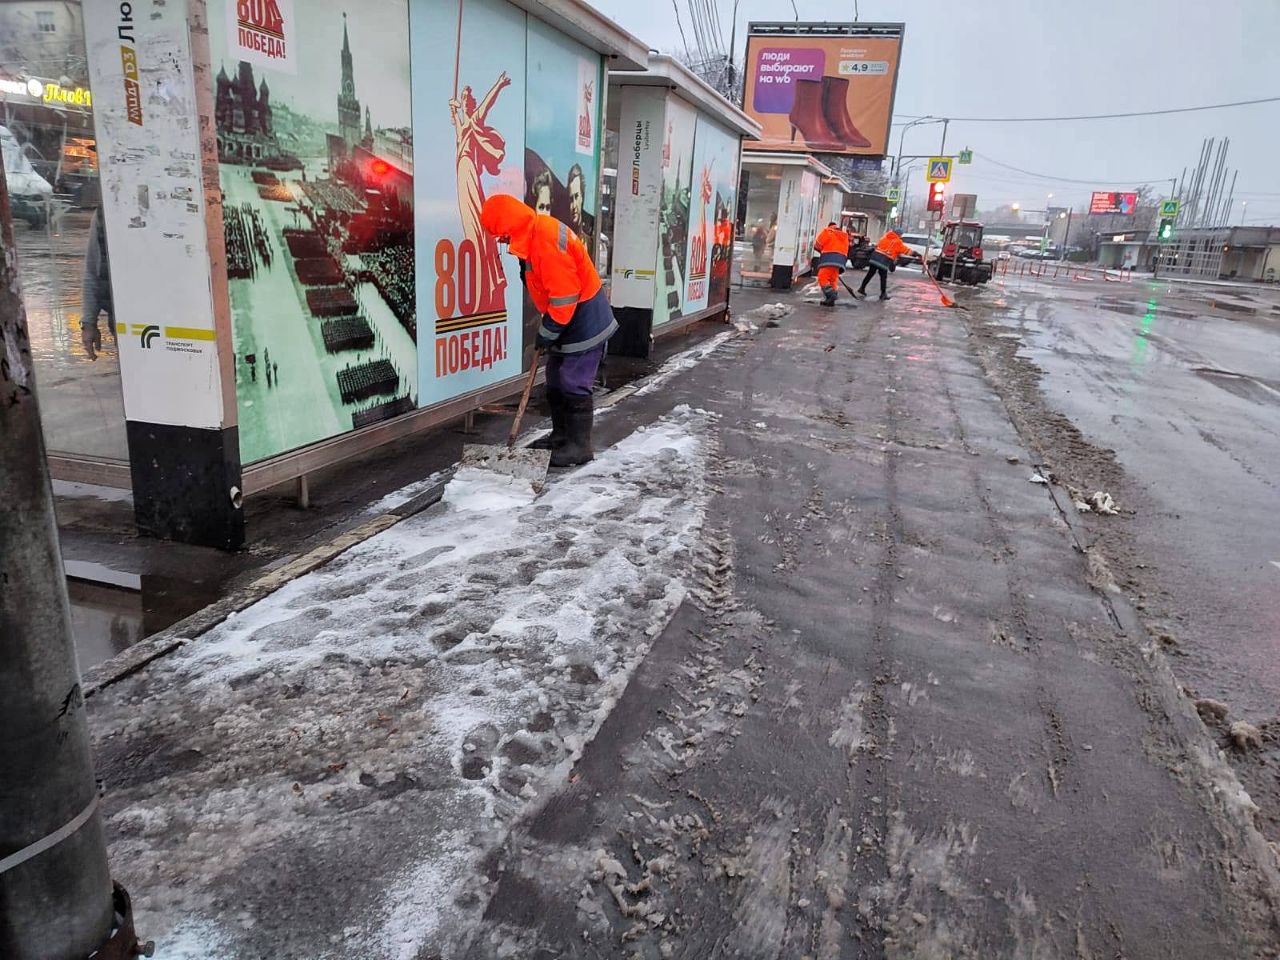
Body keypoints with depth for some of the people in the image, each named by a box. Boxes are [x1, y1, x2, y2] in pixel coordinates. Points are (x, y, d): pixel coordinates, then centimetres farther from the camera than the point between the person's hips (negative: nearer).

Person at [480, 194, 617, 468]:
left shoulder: (547, 239, -26)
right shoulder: (532, 235, 6)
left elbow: (564, 295, -26)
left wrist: (548, 332, -15)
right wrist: (548, 329, 12)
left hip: (584, 321, -10)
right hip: (566, 320, 10)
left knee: (574, 385, -5)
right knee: (556, 382, 15)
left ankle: (579, 446, 5)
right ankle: (561, 435, 27)